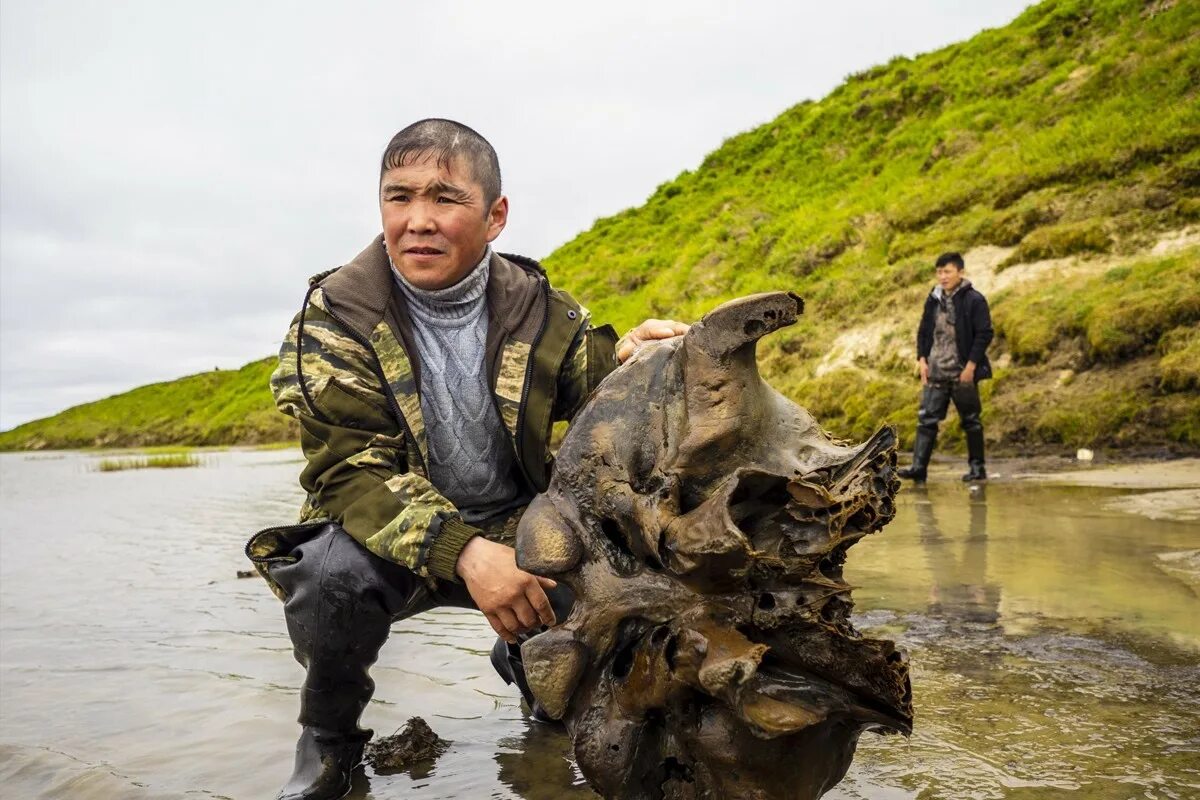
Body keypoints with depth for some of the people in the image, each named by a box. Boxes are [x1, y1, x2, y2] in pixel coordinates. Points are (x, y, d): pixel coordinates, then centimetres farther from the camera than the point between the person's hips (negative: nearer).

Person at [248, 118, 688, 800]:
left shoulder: (539, 308, -2)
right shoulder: (336, 315, -11)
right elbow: (350, 470, -19)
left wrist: (628, 361, -31)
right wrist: (462, 551, -35)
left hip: (517, 531, 3)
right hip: (393, 539, -2)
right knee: (332, 572, -33)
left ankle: (530, 659, 16)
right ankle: (330, 735, 0)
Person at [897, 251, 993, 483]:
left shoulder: (974, 300, -7)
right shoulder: (933, 299, 9)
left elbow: (984, 334, -10)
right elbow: (923, 331, 15)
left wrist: (971, 365, -14)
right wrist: (922, 359, 3)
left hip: (962, 373, -5)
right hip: (935, 372, 5)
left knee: (970, 420, 6)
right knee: (926, 418, -3)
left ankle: (977, 467, 17)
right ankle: (918, 466, -5)